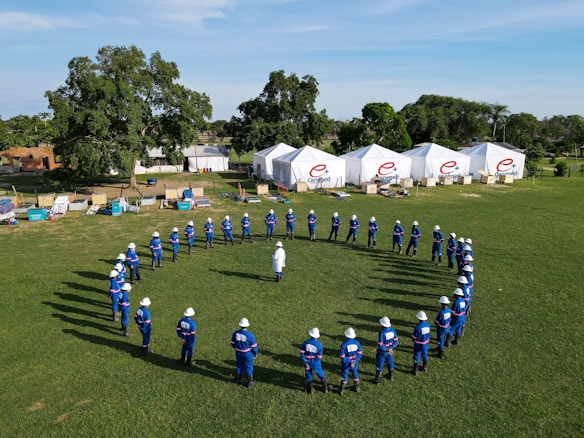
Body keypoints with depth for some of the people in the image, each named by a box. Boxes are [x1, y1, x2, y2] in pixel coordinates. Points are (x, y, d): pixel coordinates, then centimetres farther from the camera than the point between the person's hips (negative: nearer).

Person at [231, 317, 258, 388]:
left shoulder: (235, 333, -12)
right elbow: (254, 346, -16)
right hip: (248, 354, -4)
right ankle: (250, 382, 26)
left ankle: (238, 380, 39)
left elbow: (233, 343, 2)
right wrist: (255, 353, 2)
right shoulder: (249, 335, -26)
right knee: (248, 367, 12)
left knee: (239, 366, 22)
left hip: (238, 353, 4)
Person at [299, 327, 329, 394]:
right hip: (315, 363, -1)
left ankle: (310, 389, 28)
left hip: (307, 362, 1)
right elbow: (319, 357, -15)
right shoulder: (319, 345, -19)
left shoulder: (305, 342, -13)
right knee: (321, 375, 19)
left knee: (308, 375, 20)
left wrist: (305, 363, -12)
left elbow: (302, 353, -13)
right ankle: (325, 389, 32)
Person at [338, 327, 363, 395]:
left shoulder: (344, 344, -25)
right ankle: (357, 388, 43)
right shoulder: (357, 343, -13)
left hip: (346, 364, -3)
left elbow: (342, 356, -22)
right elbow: (359, 353, -6)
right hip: (355, 363, 3)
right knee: (355, 373, 25)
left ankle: (342, 390, 30)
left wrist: (349, 361, -14)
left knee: (344, 375, 15)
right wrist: (355, 360, -9)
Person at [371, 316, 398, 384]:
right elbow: (395, 341, -4)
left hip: (382, 352, -6)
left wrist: (387, 349, -20)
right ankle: (391, 376, 47)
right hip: (389, 351, 6)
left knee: (379, 365, 10)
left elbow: (380, 345, -29)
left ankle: (377, 380, 22)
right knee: (390, 362, 27)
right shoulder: (392, 330, -11)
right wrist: (391, 348, -13)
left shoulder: (382, 332, -31)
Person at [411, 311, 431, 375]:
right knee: (425, 355, 24)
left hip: (418, 345, -5)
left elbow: (414, 337, -18)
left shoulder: (418, 327, -29)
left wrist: (413, 340, 4)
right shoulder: (428, 325, -12)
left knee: (417, 357, 9)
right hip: (425, 344, 5)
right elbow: (428, 334, 2)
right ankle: (425, 368, 42)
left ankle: (415, 371, 19)